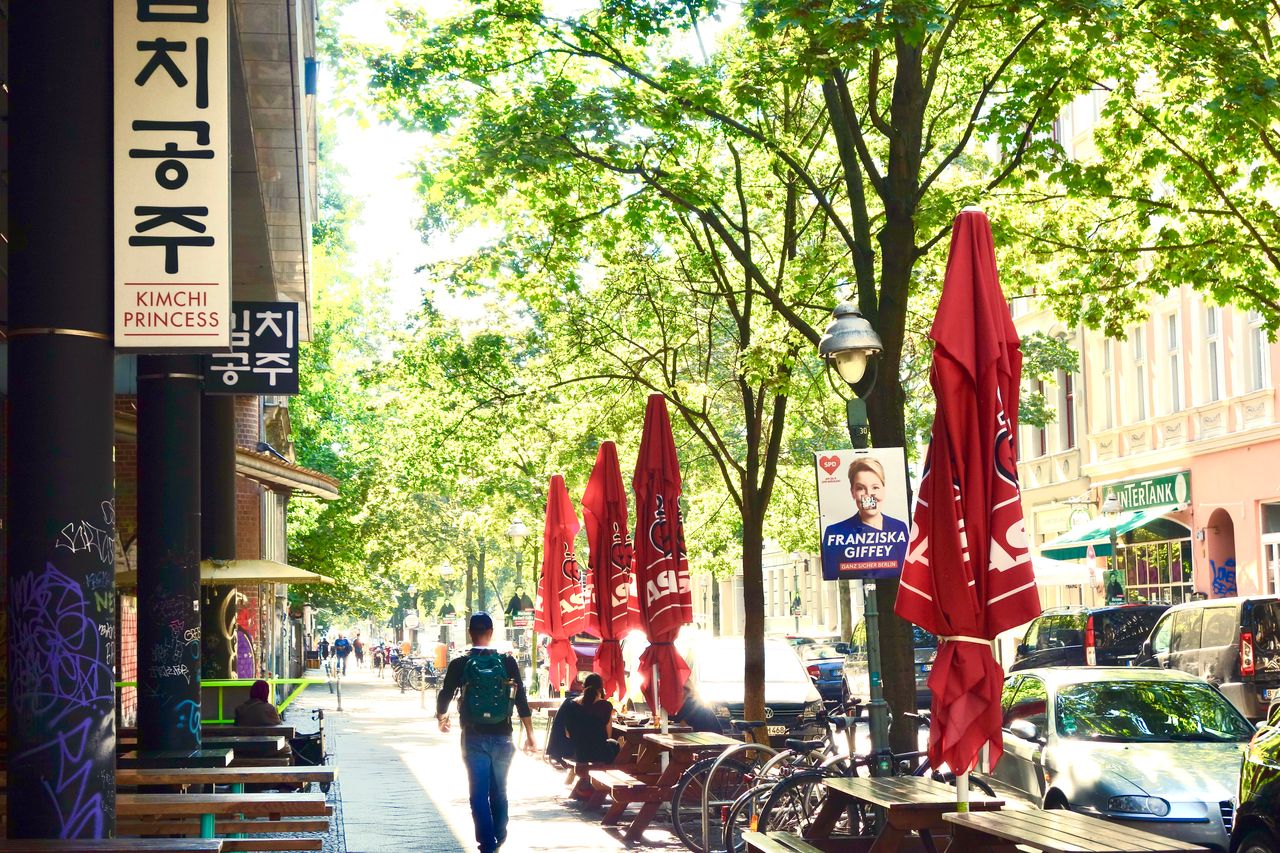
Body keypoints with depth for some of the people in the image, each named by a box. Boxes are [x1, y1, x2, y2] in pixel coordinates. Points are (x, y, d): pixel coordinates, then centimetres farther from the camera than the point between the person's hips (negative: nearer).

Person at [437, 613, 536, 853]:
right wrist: (529, 735, 2)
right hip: (502, 736, 2)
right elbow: (521, 701, -5)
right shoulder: (507, 662, -4)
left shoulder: (459, 664, -6)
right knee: (499, 792, 18)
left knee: (479, 793, 2)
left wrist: (441, 719, 24)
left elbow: (444, 696, 2)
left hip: (474, 737, -2)